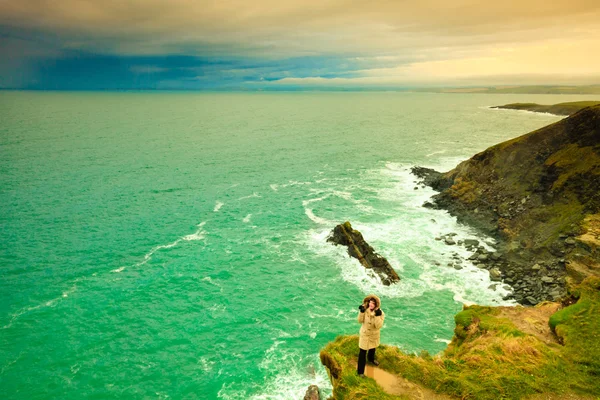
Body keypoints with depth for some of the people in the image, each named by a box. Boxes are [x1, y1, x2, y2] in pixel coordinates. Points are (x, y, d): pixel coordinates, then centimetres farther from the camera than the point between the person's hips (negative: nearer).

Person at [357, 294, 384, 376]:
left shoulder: (380, 313, -22)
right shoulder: (365, 310, -18)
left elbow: (378, 326, -28)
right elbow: (360, 321, -14)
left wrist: (377, 316, -40)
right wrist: (361, 312, -28)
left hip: (374, 334, 2)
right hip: (365, 334, -2)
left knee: (372, 348, 29)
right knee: (363, 352, 2)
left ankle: (371, 359, 61)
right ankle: (360, 371, 14)